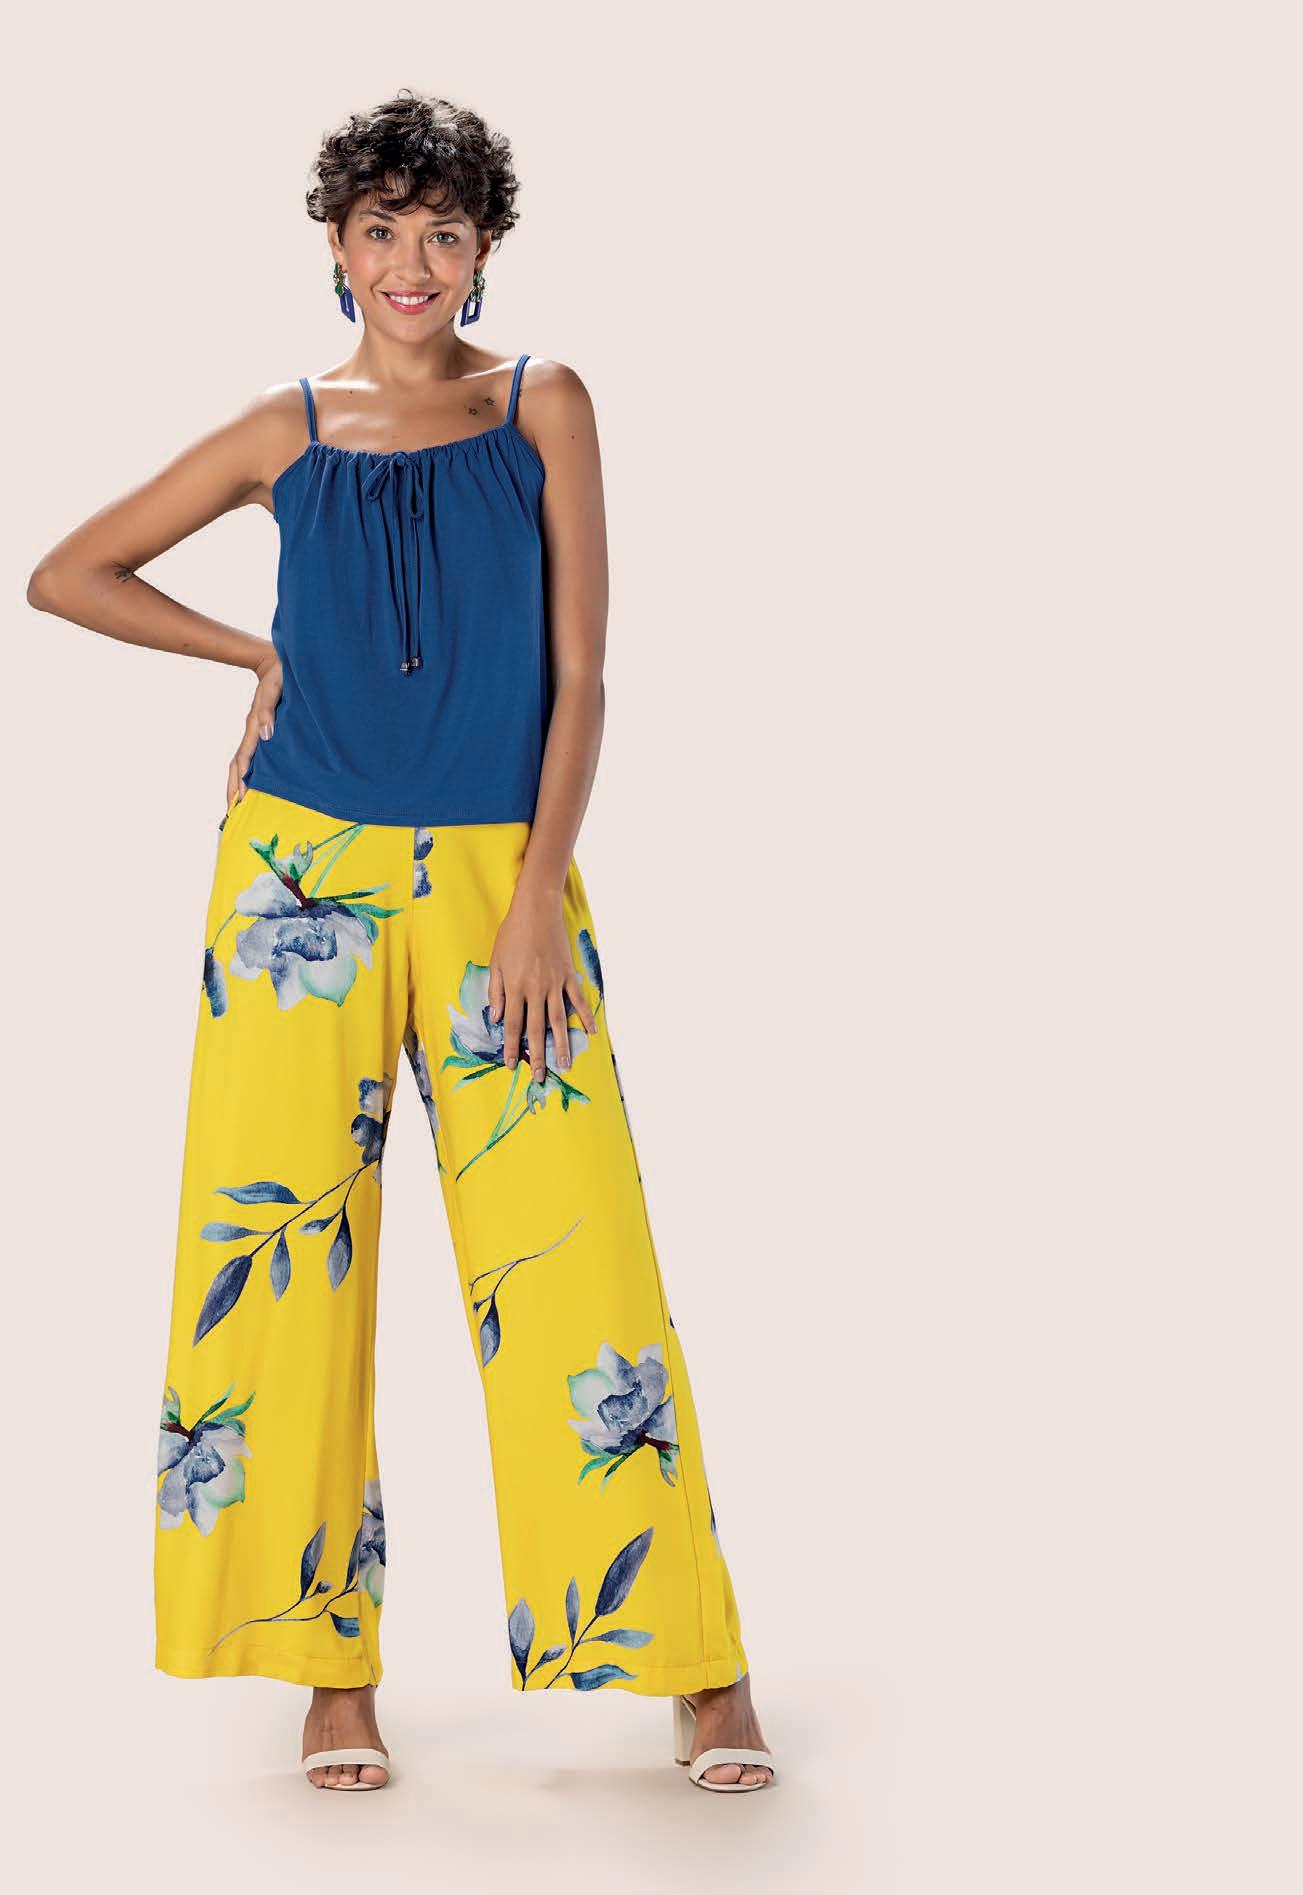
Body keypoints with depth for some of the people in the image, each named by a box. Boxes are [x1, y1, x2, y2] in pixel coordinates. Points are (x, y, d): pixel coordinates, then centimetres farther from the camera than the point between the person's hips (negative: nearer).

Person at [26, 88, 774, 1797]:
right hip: (306, 873, 2)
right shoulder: (289, 433, 7)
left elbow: (577, 676, 0)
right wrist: (257, 655, 7)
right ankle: (333, 1664, 13)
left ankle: (701, 1668, 3)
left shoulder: (543, 409, 4)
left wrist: (538, 899, -8)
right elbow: (69, 575, 15)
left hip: (502, 874, -1)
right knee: (289, 1244, 1)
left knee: (573, 1248, -6)